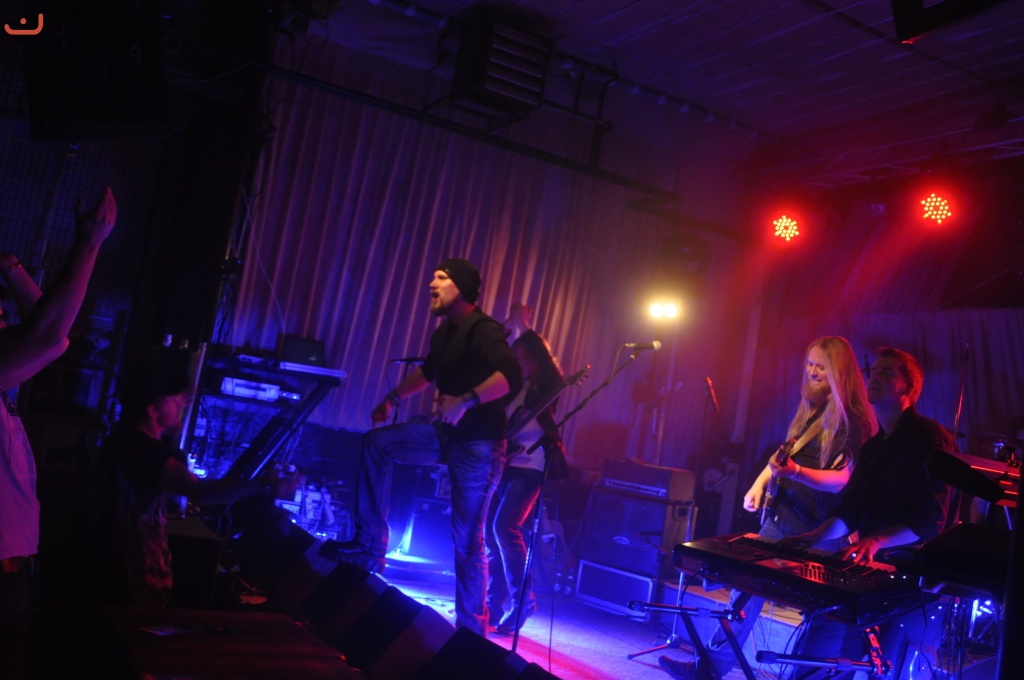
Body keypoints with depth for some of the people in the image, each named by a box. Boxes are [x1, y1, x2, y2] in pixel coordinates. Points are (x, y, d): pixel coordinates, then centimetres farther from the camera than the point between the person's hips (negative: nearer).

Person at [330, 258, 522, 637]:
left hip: (479, 445, -9)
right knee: (377, 443, 3)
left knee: (467, 540, -5)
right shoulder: (445, 331, 10)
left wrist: (467, 401, -41)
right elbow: (429, 370, 30)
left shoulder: (482, 330, -18)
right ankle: (370, 545, 6)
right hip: (446, 435, 9)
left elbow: (511, 376, -34)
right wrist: (393, 398, 28)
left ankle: (471, 629, 10)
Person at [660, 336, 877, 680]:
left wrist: (796, 472, -36)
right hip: (782, 519, 8)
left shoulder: (852, 420, -13)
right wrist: (759, 484, 11)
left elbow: (844, 478, -21)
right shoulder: (809, 409, 12)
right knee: (747, 585, 8)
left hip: (817, 532, -8)